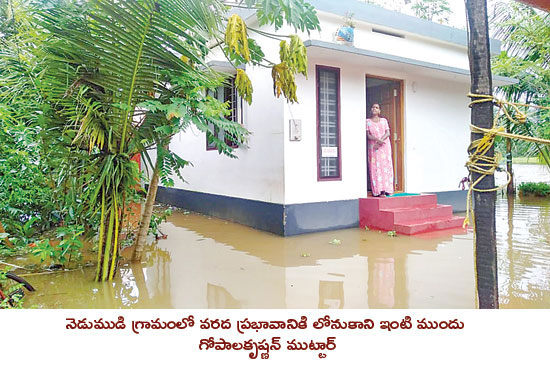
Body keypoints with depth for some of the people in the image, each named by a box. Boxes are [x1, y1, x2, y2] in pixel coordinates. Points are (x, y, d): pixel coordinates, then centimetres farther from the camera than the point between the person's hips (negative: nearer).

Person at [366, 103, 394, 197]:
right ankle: (378, 191, -9)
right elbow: (368, 135, -1)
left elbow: (388, 133, 3)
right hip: (373, 147, -2)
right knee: (375, 167, -7)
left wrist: (381, 141, -14)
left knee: (386, 166, -4)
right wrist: (377, 139, -18)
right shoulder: (368, 121, 9)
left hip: (385, 146, 2)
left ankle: (386, 190, -4)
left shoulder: (384, 120, 13)